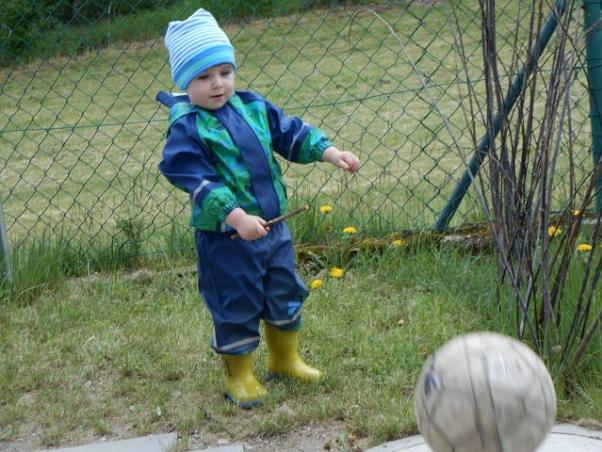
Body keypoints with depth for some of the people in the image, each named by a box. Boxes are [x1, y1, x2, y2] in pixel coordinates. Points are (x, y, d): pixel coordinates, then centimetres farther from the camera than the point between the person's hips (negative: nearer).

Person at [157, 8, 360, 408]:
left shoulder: (252, 107, 3)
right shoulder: (187, 128, -17)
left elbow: (290, 132, 12)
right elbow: (196, 179, -24)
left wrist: (328, 151, -1)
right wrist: (235, 216, -32)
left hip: (272, 225, 7)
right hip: (225, 236, -6)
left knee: (285, 293, 18)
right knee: (235, 305, 5)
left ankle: (285, 358, 39)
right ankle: (239, 375, 25)